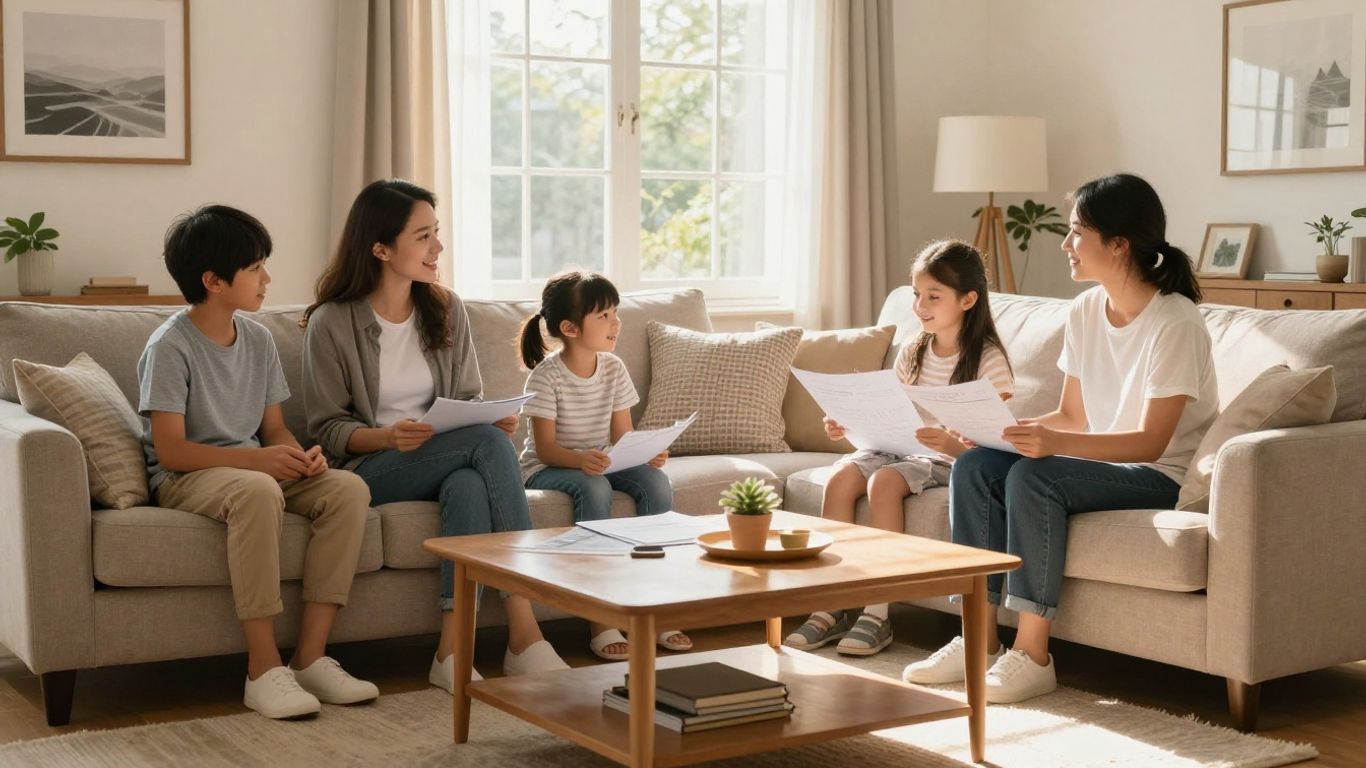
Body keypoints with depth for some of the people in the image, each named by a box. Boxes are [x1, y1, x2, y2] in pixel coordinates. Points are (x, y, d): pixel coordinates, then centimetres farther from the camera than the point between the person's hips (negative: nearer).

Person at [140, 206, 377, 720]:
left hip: (255, 468, 7)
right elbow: (170, 451, -17)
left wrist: (297, 454, -11)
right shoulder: (170, 346, -12)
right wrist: (256, 458, -25)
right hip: (185, 480, -7)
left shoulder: (258, 339, 9)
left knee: (349, 489, -20)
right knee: (258, 491, -40)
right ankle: (264, 668, -33)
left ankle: (312, 656, -20)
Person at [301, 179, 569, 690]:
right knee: (489, 444, -31)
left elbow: (469, 399, 13)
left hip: (449, 462, 4)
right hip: (369, 469, -4)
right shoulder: (331, 323, -5)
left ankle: (452, 649, -35)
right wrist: (387, 436, -23)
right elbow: (328, 428, -4)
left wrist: (494, 419, -11)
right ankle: (523, 635, -35)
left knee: (469, 486, -36)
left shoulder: (446, 309, 9)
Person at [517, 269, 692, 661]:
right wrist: (580, 460, -40)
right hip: (548, 468, -5)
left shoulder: (613, 368, 1)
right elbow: (546, 447, -20)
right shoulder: (546, 376, -16)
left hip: (600, 461, 6)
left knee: (656, 481, -22)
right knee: (594, 488, -37)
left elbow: (622, 435, 2)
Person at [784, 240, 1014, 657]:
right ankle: (833, 606, -20)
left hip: (954, 460, -6)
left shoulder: (988, 360, -9)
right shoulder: (912, 353, 11)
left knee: (884, 481, -32)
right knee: (841, 477, -21)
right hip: (900, 448, 6)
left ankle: (877, 614, -28)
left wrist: (950, 443, -35)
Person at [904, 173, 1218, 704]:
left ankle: (1032, 658, -25)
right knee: (974, 466, -13)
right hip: (1098, 461, 8)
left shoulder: (1175, 324, -18)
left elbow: (1150, 442, -23)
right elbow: (1072, 416, 10)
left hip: (1162, 476, -8)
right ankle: (980, 640, -12)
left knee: (1033, 476, -31)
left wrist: (1054, 443, -37)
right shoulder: (1085, 311, 5)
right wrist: (1009, 428, -8)